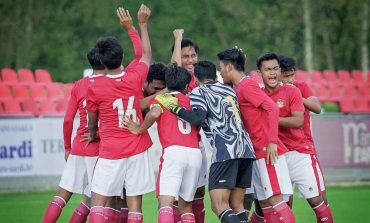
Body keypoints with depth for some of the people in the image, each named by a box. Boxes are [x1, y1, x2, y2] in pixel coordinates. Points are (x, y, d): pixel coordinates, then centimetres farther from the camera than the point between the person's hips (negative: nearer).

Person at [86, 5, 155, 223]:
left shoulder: (95, 88, -8)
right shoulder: (135, 77, -4)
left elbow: (92, 122, 7)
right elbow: (147, 54, 18)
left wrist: (92, 136, 29)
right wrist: (143, 24, 29)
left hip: (111, 152, -2)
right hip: (137, 149, 2)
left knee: (98, 202, 0)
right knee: (135, 203, 2)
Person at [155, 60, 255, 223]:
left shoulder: (198, 92, 5)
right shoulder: (228, 90, 25)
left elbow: (198, 118, -10)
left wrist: (173, 107, -2)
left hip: (225, 150, -7)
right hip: (245, 146, 7)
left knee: (220, 206, -10)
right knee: (237, 205, 11)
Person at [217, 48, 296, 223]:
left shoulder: (246, 85, -10)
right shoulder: (240, 88, 18)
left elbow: (272, 108, -18)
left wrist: (272, 142, -22)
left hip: (268, 151, -10)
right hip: (258, 153, 10)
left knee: (275, 199, -14)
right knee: (264, 202, 8)